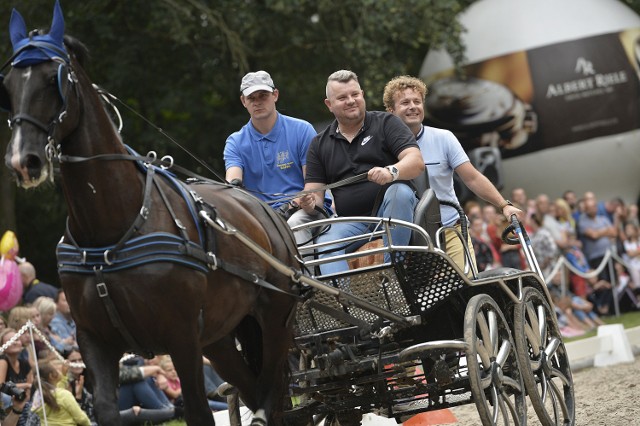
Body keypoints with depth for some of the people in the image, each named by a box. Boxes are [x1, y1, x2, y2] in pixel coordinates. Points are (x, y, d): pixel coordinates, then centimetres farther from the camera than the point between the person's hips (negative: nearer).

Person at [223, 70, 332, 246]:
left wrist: (291, 205, -19)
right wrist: (233, 186, -32)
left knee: (294, 224, -38)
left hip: (304, 208, -2)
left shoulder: (302, 130, 3)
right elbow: (233, 178, -6)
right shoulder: (235, 142, 12)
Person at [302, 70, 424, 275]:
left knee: (400, 192, -35)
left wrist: (391, 172, -33)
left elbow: (417, 161, -10)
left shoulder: (385, 123, 4)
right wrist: (309, 202, -15)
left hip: (391, 210, -2)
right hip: (351, 221, 2)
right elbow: (314, 191, 12)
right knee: (326, 244, -28)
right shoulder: (320, 144, 15)